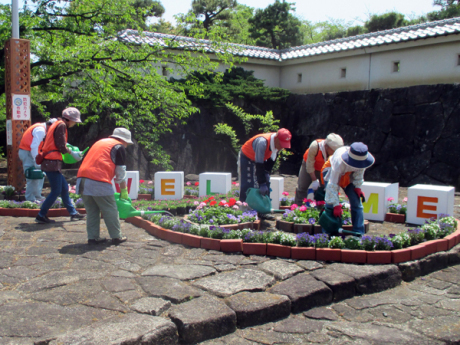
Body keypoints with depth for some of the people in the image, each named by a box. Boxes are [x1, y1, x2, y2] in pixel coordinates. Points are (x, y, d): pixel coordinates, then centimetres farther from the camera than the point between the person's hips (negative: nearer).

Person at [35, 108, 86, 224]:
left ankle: (73, 213, 22)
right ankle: (41, 216, 1)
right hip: (52, 162, -10)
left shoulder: (56, 124, 20)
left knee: (64, 187, 14)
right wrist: (72, 153, -2)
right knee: (56, 191, -5)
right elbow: (61, 146, -14)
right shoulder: (61, 125, -9)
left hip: (49, 162, 10)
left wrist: (67, 146, 19)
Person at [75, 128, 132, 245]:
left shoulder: (100, 142, 28)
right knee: (110, 211, 5)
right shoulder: (119, 147, 6)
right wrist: (124, 191, 15)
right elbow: (121, 172, 6)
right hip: (99, 182, -7)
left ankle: (93, 237, 16)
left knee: (92, 211, 15)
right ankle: (116, 237, 13)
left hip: (82, 179, 7)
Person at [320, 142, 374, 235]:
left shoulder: (361, 159, -29)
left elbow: (359, 172, -6)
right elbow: (333, 185, -38)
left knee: (356, 202, -4)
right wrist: (336, 205, -35)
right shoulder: (339, 162, -43)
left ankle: (359, 233, 3)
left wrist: (358, 187, -12)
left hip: (348, 176, 5)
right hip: (332, 173, -5)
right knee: (331, 203, -18)